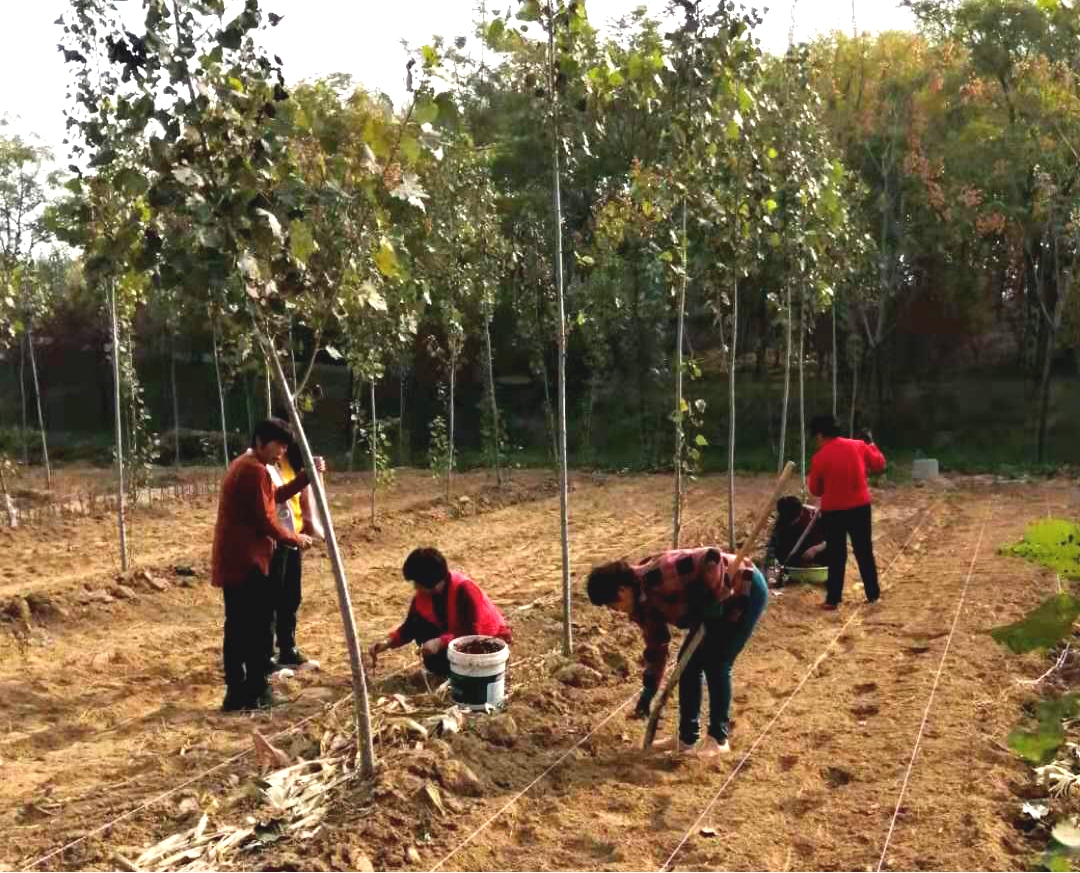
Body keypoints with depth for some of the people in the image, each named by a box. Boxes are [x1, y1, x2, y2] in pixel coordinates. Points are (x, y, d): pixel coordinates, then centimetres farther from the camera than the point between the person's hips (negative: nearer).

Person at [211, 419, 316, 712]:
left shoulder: (242, 465, 18)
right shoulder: (255, 470, -15)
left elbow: (277, 495, 20)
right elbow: (264, 521, -16)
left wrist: (307, 475, 10)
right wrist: (294, 538, -3)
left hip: (232, 559, 10)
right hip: (246, 561, -10)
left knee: (237, 627, 11)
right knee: (256, 626, -3)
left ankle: (236, 693, 15)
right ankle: (256, 693, 3)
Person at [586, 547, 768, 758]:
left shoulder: (658, 577, -32)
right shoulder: (642, 604, -2)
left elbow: (711, 558, -36)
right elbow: (656, 647, 8)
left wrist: (713, 599, -29)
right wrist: (648, 691, 8)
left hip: (746, 588, -9)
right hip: (719, 603, 9)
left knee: (716, 664, -8)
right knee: (689, 662, 6)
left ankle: (718, 739, 8)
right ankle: (687, 738, 16)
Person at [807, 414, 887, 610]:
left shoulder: (820, 457, -11)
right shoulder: (859, 446, -3)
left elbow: (816, 490, -2)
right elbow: (879, 465, 12)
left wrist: (809, 480, 18)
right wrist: (870, 444, 23)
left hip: (833, 511, -3)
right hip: (860, 507, 3)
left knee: (836, 556, 6)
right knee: (865, 552, 15)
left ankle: (833, 600, 7)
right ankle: (873, 594, 23)